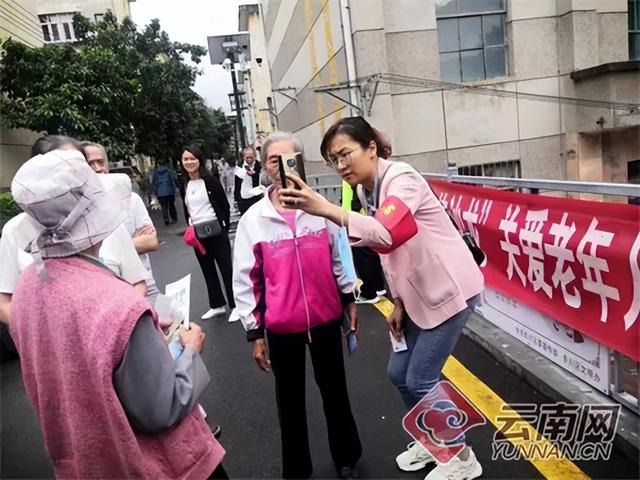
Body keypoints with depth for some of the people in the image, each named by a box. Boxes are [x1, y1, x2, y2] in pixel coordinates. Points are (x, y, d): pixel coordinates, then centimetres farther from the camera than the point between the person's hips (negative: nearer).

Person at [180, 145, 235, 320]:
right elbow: (186, 211, 16)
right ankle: (217, 305, 26)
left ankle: (235, 305, 8)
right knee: (208, 270, 14)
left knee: (226, 268, -1)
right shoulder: (184, 186, 7)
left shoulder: (210, 180, -7)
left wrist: (224, 228, -7)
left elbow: (225, 205, -5)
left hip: (216, 232, -6)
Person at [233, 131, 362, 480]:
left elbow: (340, 255, 8)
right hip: (281, 326, -1)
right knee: (290, 398, 16)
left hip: (325, 317, 1)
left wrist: (349, 299, 12)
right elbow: (245, 280, -3)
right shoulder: (254, 218, -8)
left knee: (334, 388, 19)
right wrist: (254, 332, -1)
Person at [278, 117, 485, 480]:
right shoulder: (367, 190, 4)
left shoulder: (400, 178, -22)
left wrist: (325, 209, -53)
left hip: (449, 288, -8)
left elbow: (388, 234, -42)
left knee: (420, 380, -2)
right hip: (420, 293, 8)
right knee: (400, 373, 13)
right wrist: (399, 302, 8)